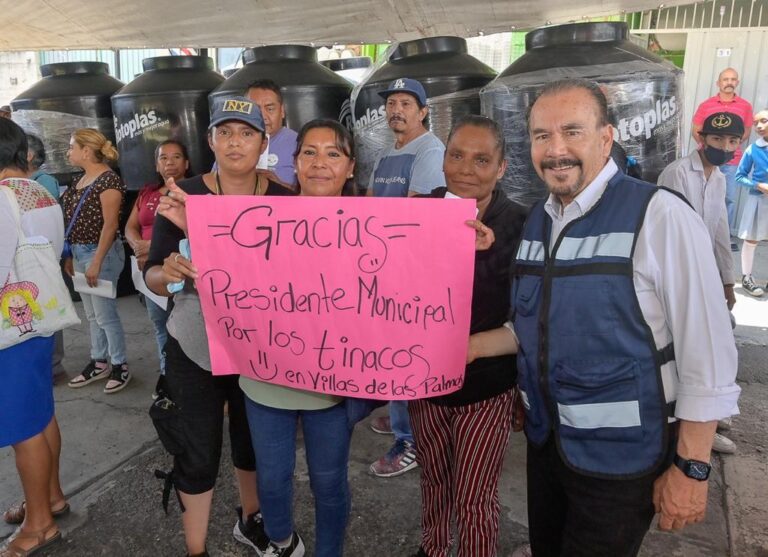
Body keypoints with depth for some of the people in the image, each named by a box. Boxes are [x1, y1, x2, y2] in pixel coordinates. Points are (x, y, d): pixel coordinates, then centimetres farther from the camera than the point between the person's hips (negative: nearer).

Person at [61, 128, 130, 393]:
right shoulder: (79, 180, 12)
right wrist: (70, 255, 12)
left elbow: (110, 225, -18)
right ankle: (98, 363, 26)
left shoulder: (108, 180, -14)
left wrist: (96, 262, -20)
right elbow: (75, 221, 13)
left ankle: (120, 366, 12)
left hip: (101, 252, -9)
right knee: (92, 314, 15)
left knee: (105, 314, -2)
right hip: (79, 252, 9)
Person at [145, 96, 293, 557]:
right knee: (198, 454, 9)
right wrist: (168, 270, -31)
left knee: (254, 442, 20)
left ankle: (251, 519, 48)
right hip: (195, 347, -1)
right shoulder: (183, 196, -9)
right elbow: (153, 278, -7)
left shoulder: (284, 200, -8)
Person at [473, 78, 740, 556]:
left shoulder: (659, 216, -19)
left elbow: (707, 353, -17)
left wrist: (691, 469, -14)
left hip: (620, 456, -6)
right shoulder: (538, 222, 2)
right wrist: (472, 346, -1)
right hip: (545, 439, 6)